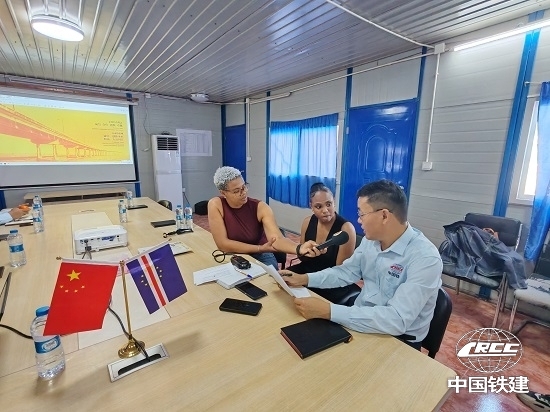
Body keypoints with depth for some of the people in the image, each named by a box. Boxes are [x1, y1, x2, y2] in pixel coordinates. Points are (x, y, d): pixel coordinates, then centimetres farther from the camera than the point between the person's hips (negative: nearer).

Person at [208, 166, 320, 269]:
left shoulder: (260, 207, -15)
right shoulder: (216, 205, -16)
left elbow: (277, 239, -27)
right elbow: (223, 244, -20)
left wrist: (299, 248, -48)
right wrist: (261, 248, -22)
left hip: (261, 257, 0)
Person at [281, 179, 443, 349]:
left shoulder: (425, 258, -26)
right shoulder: (371, 240, -4)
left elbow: (397, 320, -32)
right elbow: (347, 272, 7)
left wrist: (328, 311, -35)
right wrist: (304, 279, -4)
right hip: (360, 320, 6)